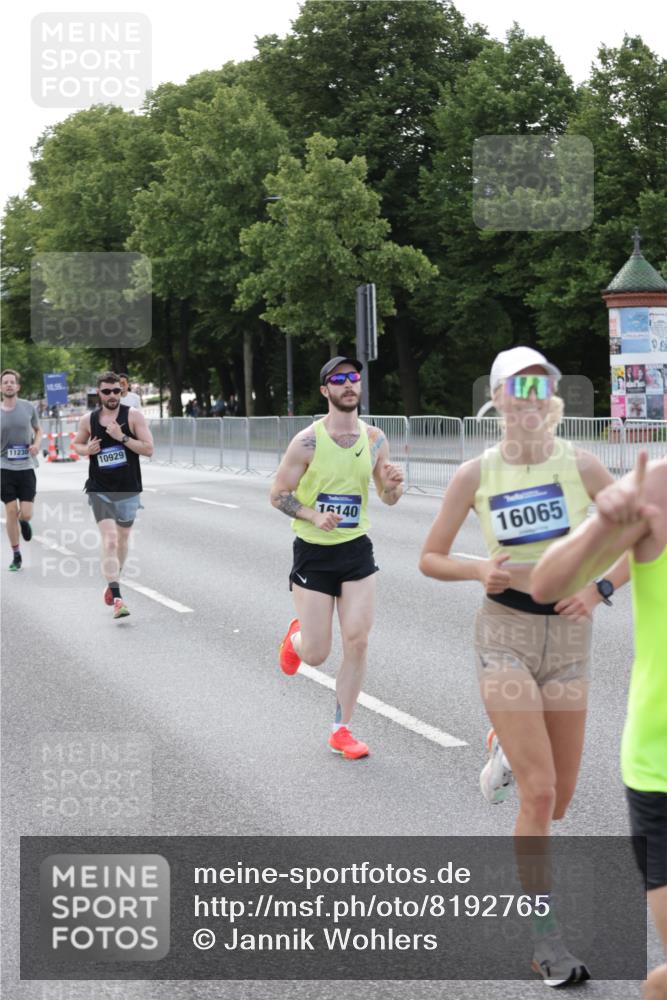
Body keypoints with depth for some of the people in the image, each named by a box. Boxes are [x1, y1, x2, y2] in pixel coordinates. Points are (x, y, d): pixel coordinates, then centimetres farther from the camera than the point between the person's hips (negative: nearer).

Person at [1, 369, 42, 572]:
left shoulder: (28, 407, 1)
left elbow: (38, 430, 17)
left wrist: (36, 444, -3)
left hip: (26, 467, 0)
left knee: (26, 514, -5)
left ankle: (24, 522, 35)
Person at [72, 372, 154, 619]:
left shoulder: (133, 415, -5)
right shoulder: (88, 419, 1)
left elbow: (148, 448, -9)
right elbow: (77, 444, 18)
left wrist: (122, 437, -20)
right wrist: (86, 449, -5)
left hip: (128, 489, 1)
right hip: (100, 490, -1)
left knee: (122, 540, 17)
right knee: (109, 540, -16)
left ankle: (113, 581, 43)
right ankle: (116, 598, -22)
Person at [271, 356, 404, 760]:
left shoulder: (375, 439, 0)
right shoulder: (308, 442, -13)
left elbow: (389, 499, 10)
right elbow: (278, 494, -7)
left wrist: (393, 484, -13)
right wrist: (314, 516, -23)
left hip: (357, 549, 3)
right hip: (313, 552, -3)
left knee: (357, 642, -6)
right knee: (316, 654, 0)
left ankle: (342, 730, 9)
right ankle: (296, 635, 39)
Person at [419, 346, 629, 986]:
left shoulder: (579, 465, -4)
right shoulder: (475, 476, -3)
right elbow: (430, 559, 6)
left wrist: (601, 587, -12)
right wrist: (478, 571, -12)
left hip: (568, 639, 2)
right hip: (504, 637, -2)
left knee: (558, 802, 9)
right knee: (539, 793, -14)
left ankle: (506, 750, 44)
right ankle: (544, 939, 0)